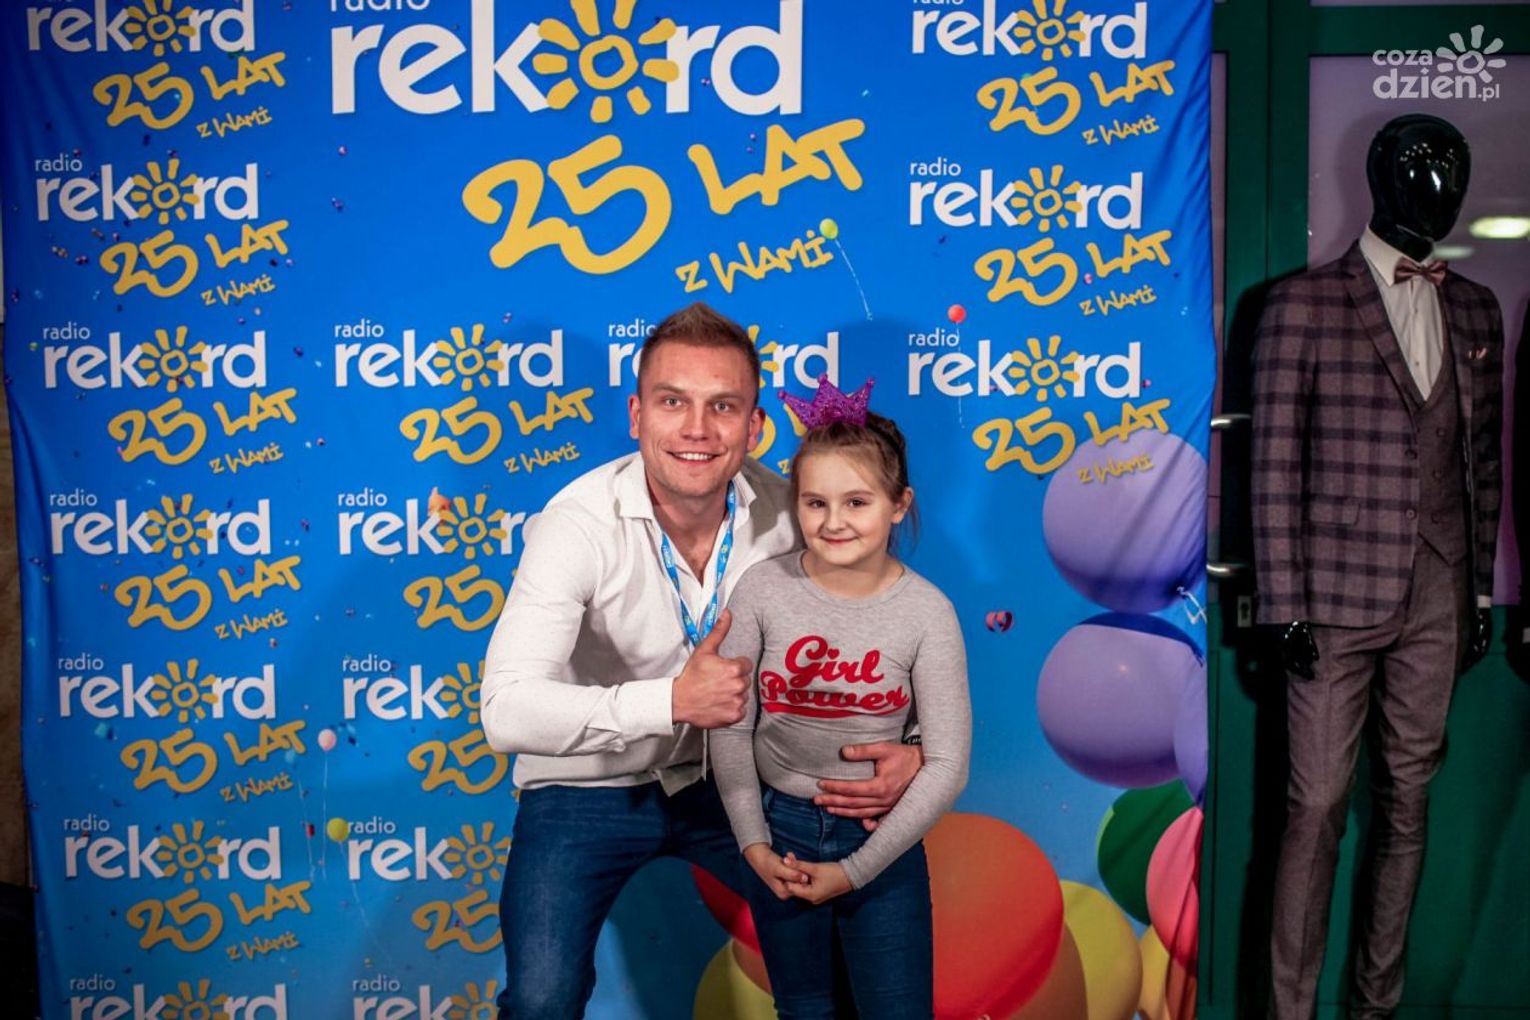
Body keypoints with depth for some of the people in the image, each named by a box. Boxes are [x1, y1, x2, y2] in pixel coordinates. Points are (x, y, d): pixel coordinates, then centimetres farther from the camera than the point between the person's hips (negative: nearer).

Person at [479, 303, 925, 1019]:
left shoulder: (781, 513, -14)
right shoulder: (579, 524, -25)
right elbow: (507, 713, -34)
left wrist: (908, 749, -21)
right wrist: (672, 700, -43)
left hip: (720, 773, 4)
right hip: (589, 790, -3)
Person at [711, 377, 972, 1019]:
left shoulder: (927, 612, -14)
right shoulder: (762, 591, -11)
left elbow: (946, 764, -12)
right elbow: (731, 730, -4)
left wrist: (855, 870, -12)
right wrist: (753, 844, -9)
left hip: (882, 841, -1)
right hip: (779, 829, 2)